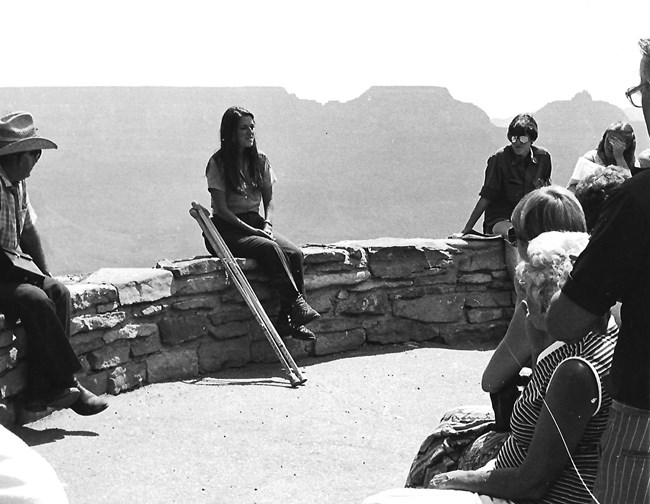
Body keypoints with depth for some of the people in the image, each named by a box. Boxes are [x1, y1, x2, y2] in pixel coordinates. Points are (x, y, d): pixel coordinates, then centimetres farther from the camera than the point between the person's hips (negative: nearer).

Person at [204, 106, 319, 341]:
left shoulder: (260, 160, 10)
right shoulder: (218, 163, -7)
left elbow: (269, 198, 11)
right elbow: (221, 208, -11)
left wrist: (267, 224, -9)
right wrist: (251, 230, -18)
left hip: (255, 222, 5)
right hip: (228, 229, -5)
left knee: (294, 253, -22)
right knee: (270, 248, -33)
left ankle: (288, 319, -24)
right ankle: (297, 303, -33)